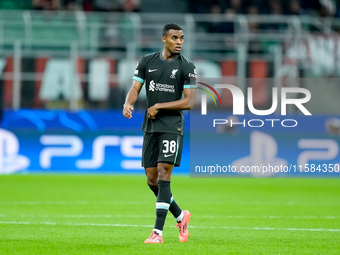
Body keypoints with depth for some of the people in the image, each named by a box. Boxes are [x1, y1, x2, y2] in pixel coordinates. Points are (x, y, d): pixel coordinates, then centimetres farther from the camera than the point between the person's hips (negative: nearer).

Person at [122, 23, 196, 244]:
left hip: (172, 127, -5)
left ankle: (158, 232, -14)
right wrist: (128, 103, -18)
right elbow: (135, 89, 4)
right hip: (150, 126, 5)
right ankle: (180, 216, 27)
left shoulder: (187, 67, -3)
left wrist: (159, 106, -12)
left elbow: (188, 102, -8)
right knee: (152, 180, 6)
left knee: (163, 175, -14)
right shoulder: (147, 62, 8)